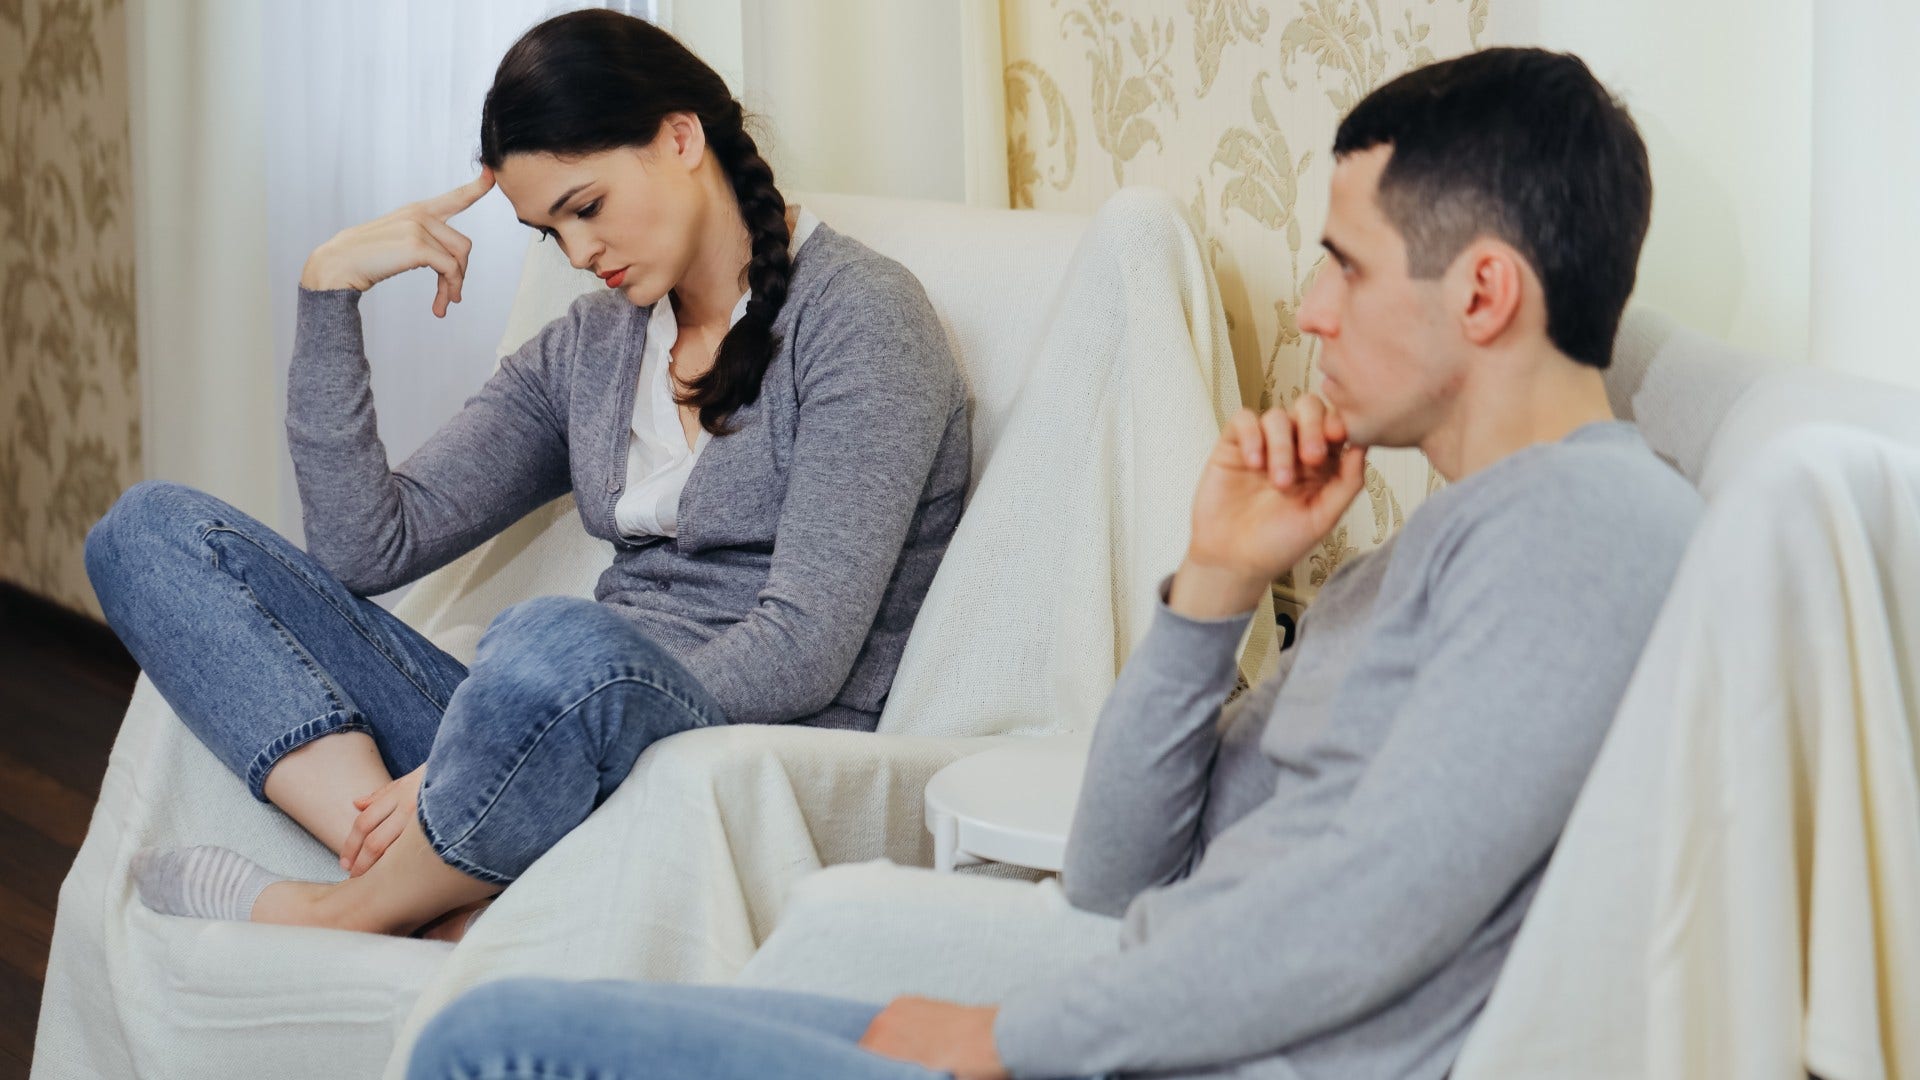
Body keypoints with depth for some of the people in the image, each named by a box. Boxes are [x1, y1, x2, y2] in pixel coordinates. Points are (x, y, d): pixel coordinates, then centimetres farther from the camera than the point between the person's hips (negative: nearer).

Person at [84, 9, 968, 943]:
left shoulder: (858, 315, -5)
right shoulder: (589, 348, 17)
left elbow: (801, 653, -16)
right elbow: (367, 547, 11)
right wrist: (328, 293, 3)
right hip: (570, 734, 7)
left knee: (564, 647, -44)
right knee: (153, 532, 0)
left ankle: (342, 913, -12)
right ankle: (439, 901, -22)